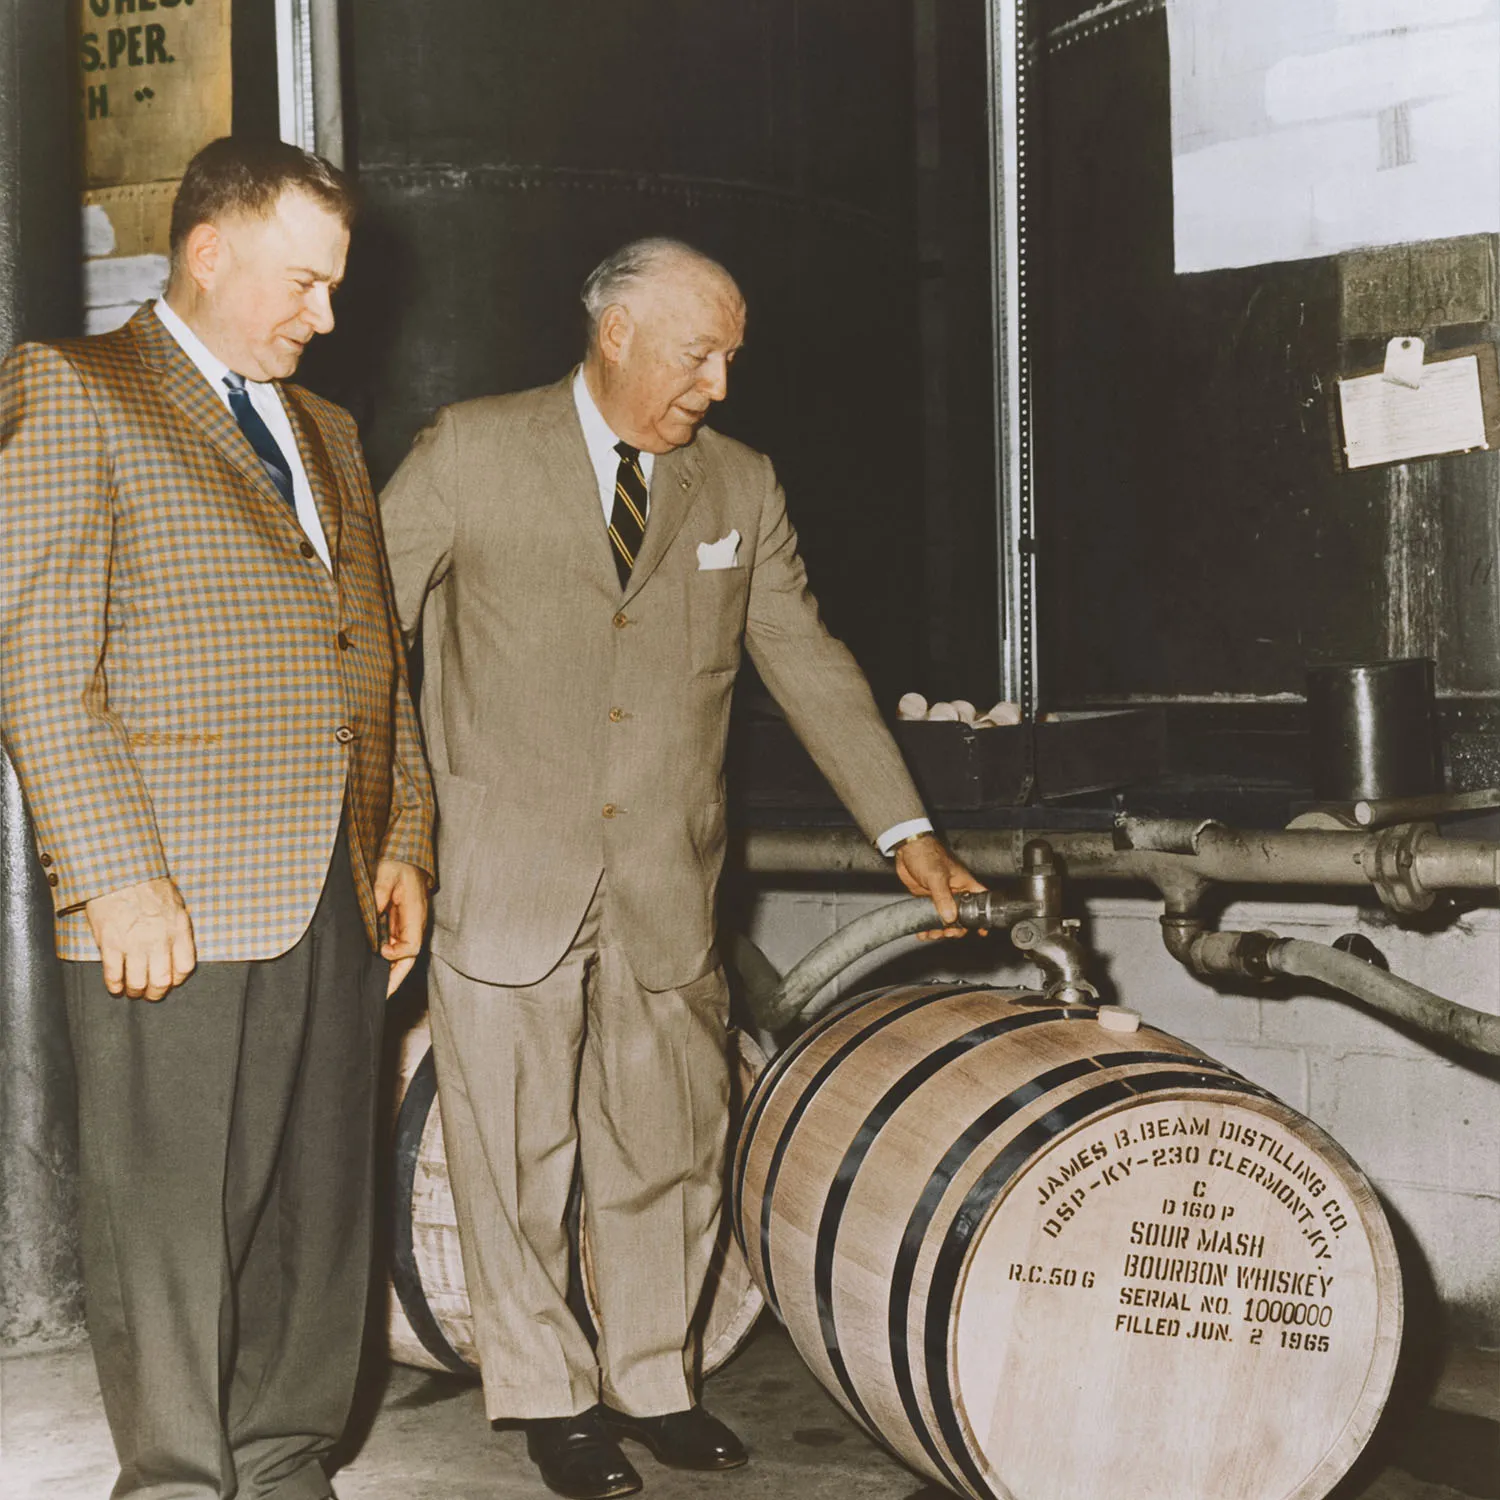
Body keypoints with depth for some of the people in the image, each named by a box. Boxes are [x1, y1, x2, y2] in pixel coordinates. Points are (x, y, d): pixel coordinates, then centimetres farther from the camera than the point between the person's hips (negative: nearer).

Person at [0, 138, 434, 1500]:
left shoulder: (326, 431, 22)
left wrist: (405, 840, 12)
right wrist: (120, 877, -15)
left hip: (338, 898, 7)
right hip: (175, 906, -6)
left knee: (319, 1211, 10)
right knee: (173, 1221, 1)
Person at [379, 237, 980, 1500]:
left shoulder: (741, 485, 8)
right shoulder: (470, 454, -3)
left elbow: (809, 661, 11)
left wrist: (907, 830, 7)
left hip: (668, 880, 3)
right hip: (506, 874, -3)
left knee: (668, 1144, 10)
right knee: (518, 1149, 5)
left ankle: (655, 1382, 28)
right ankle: (547, 1396, 22)